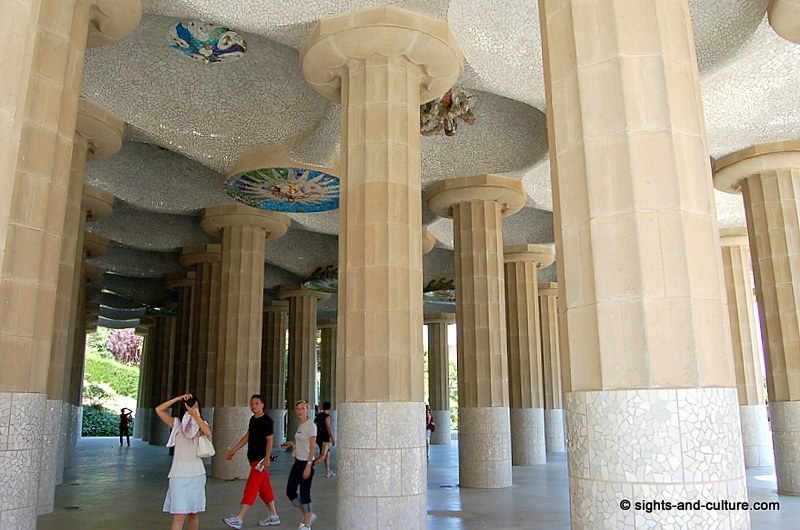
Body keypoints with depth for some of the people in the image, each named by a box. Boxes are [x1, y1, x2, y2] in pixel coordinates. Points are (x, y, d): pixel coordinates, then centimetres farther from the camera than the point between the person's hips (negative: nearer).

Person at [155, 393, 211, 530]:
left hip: (197, 474, 2)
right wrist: (179, 398, -9)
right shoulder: (177, 424, 3)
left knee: (194, 513, 10)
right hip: (179, 475, -2)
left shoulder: (201, 425, 5)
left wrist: (195, 415, -22)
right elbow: (159, 410, -5)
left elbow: (208, 432, -19)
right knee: (179, 515, -9)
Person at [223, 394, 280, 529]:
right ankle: (273, 516, 19)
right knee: (265, 487, 12)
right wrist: (233, 450, 21)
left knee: (251, 487, -8)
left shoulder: (267, 421, -13)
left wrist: (266, 458, -25)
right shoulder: (253, 419, 13)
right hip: (254, 458, 9)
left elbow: (269, 440, -17)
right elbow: (247, 437, 21)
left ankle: (239, 518, -7)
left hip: (260, 459, -9)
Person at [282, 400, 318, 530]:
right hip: (298, 462, 8)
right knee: (290, 491, 9)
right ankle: (309, 515, 26)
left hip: (307, 462, -8)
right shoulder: (300, 426, 11)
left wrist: (308, 466, -21)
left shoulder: (311, 425, -12)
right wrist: (292, 443, 4)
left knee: (304, 493, -2)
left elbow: (312, 447, -16)